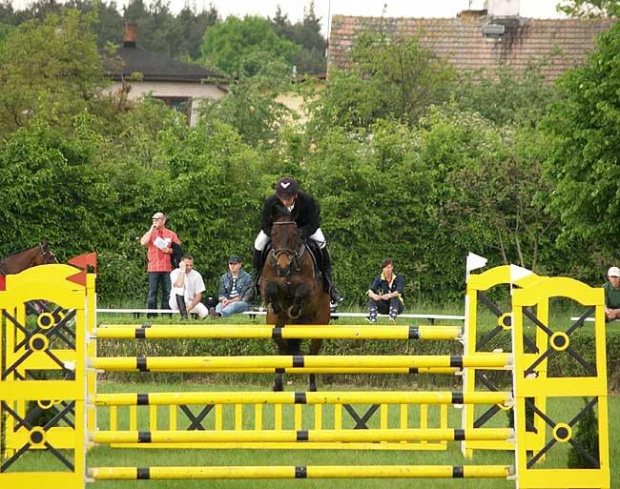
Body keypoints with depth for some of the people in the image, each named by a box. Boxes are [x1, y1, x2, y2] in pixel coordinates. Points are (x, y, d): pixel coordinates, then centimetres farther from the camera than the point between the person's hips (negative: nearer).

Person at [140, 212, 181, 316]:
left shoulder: (171, 234, 12)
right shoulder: (150, 233, 12)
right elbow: (143, 242, -8)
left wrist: (169, 250, -7)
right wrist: (151, 229, -4)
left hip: (167, 268, 1)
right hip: (153, 267, -1)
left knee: (167, 292, -1)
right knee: (152, 292, -5)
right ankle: (151, 315, -5)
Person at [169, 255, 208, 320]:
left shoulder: (196, 275, -4)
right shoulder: (175, 273, -11)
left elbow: (198, 295, -5)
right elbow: (179, 285, -33)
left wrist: (191, 306, -21)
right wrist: (182, 270, -27)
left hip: (190, 302, 3)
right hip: (176, 303, -3)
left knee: (204, 312, -26)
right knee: (178, 288, -34)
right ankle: (184, 314, -38)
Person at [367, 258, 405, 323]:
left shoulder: (398, 277, -9)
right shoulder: (379, 278, -2)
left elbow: (399, 291, -25)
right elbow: (370, 291, -16)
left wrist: (390, 295, -47)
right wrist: (373, 295, -42)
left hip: (397, 305, -2)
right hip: (384, 307, 2)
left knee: (395, 298, -34)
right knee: (372, 300, -24)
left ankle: (393, 319, -46)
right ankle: (372, 320, -36)